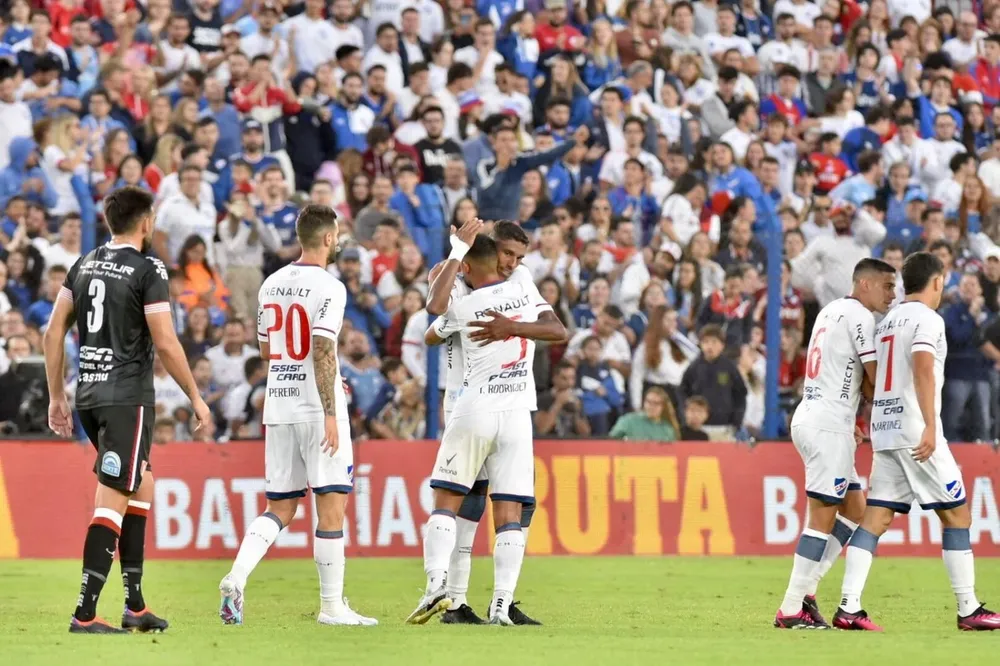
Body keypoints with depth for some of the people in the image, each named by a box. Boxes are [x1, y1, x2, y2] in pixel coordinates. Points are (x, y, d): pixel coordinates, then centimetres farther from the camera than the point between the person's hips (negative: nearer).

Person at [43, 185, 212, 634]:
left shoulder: (85, 265, 10)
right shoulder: (148, 271, -10)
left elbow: (53, 332, 10)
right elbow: (166, 344, -13)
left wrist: (56, 397, 17)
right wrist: (196, 397, -3)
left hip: (88, 394, 8)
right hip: (127, 397, -7)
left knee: (141, 486, 20)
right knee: (112, 502, -7)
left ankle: (134, 604, 20)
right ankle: (85, 614, -12)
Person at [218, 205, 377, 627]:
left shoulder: (271, 285, 11)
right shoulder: (328, 288, -11)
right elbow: (323, 352, -19)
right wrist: (330, 413, -19)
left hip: (278, 407, 7)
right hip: (317, 407, -7)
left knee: (280, 508, 12)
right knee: (331, 505, 0)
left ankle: (236, 577, -9)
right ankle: (331, 605, 2)